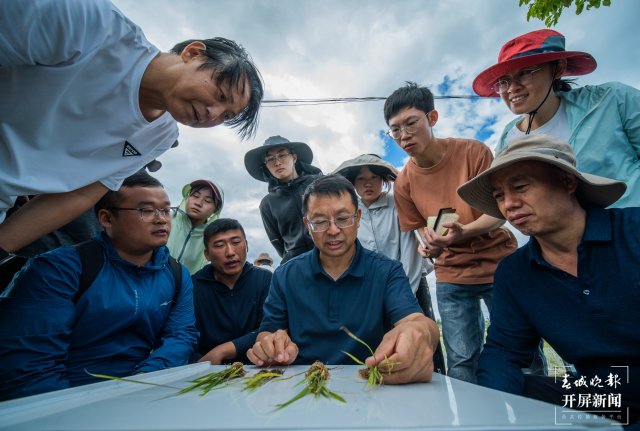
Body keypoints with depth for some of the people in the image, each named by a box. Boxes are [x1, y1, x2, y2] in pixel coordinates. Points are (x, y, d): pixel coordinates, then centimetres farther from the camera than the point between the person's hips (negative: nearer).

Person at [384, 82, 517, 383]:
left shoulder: (473, 151, -11)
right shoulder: (404, 183, -5)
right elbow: (424, 229, 5)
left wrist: (463, 231, -30)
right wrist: (431, 245, -18)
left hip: (499, 263, -1)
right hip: (451, 276, 2)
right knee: (461, 363, 4)